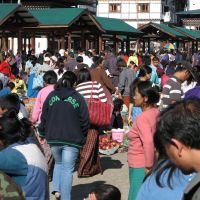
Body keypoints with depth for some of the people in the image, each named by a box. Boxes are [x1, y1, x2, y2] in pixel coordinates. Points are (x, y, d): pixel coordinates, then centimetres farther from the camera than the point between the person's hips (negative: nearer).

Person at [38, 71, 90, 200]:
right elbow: (85, 120, -4)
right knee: (68, 170, 2)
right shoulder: (78, 98, -5)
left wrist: (42, 134, 19)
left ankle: (56, 189, 9)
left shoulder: (51, 96, 3)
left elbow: (44, 117, 7)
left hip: (53, 138, 3)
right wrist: (83, 137, 10)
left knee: (58, 163, 25)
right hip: (72, 140, -3)